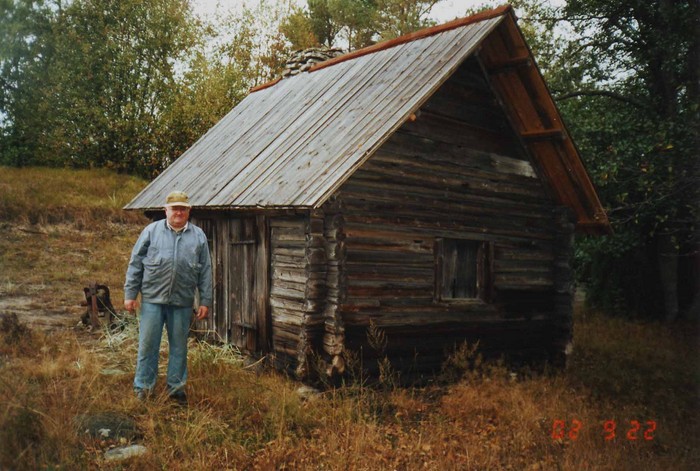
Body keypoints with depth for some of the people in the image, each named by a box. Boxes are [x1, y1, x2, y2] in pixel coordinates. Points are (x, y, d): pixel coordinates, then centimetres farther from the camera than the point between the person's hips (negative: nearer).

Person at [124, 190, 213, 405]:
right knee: (148, 345, 4)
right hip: (153, 299, -1)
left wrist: (205, 301, 3)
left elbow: (205, 272, 7)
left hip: (183, 302, 1)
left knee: (179, 346, 10)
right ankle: (143, 388, 17)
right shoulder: (151, 231, 2)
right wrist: (130, 294, -1)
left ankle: (176, 387, 22)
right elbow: (135, 264, 3)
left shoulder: (198, 236, 6)